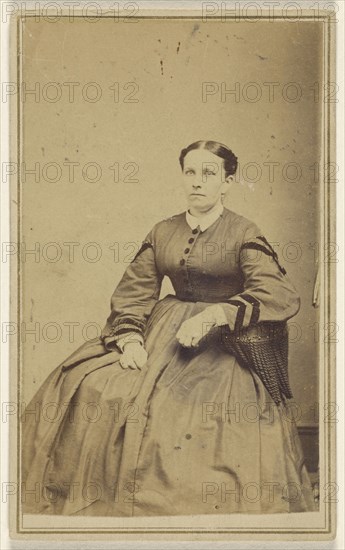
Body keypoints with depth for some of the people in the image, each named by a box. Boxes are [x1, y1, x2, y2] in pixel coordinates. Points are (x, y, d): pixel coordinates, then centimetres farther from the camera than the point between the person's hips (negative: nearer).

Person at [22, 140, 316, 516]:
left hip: (224, 341, -4)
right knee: (92, 388, -12)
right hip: (165, 330, 5)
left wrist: (214, 315, -27)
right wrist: (129, 338, -11)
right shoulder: (163, 232, 10)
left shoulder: (244, 234, -4)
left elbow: (280, 295, -16)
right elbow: (133, 291, 8)